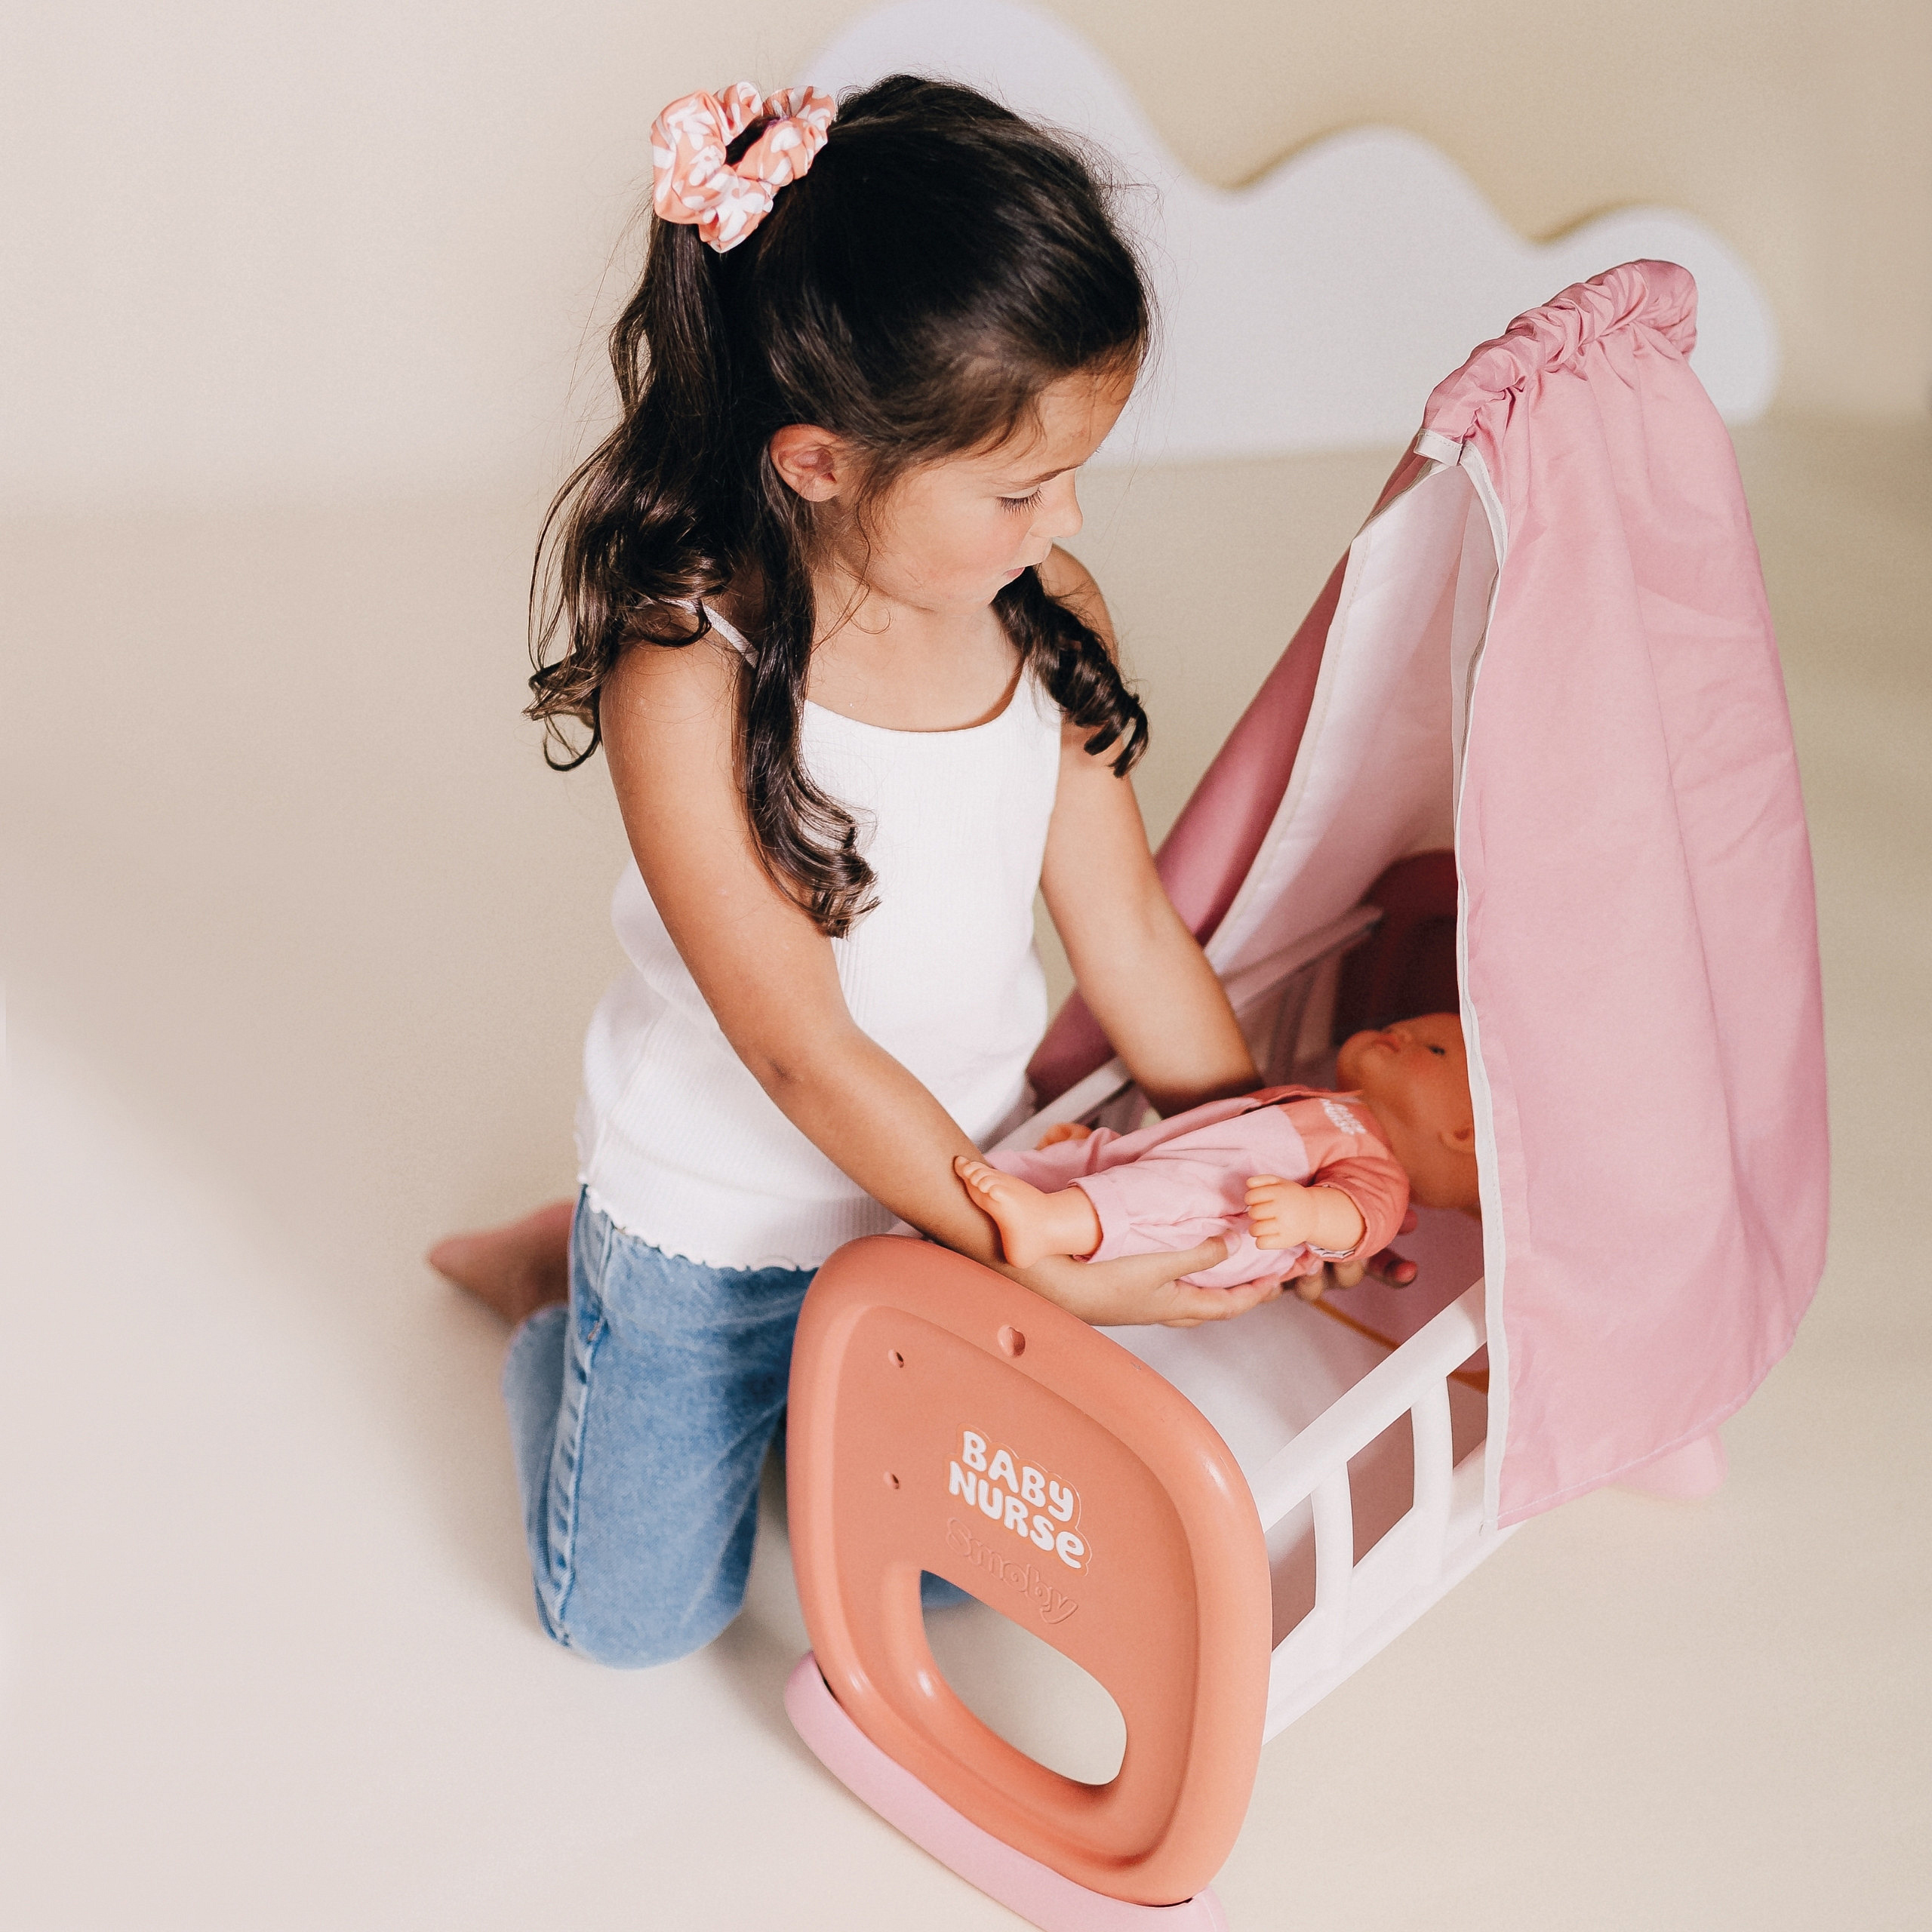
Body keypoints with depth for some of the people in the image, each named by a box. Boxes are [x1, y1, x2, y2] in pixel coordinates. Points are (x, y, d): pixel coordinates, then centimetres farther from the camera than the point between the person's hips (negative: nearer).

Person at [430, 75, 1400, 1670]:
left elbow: (1126, 922, -2)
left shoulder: (1051, 616, -12)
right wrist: (1049, 1263, -26)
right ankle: (563, 1275, 33)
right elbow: (804, 1051, -27)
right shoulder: (688, 683, -29)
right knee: (637, 1616, 11)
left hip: (951, 1185, 5)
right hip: (717, 1223, -4)